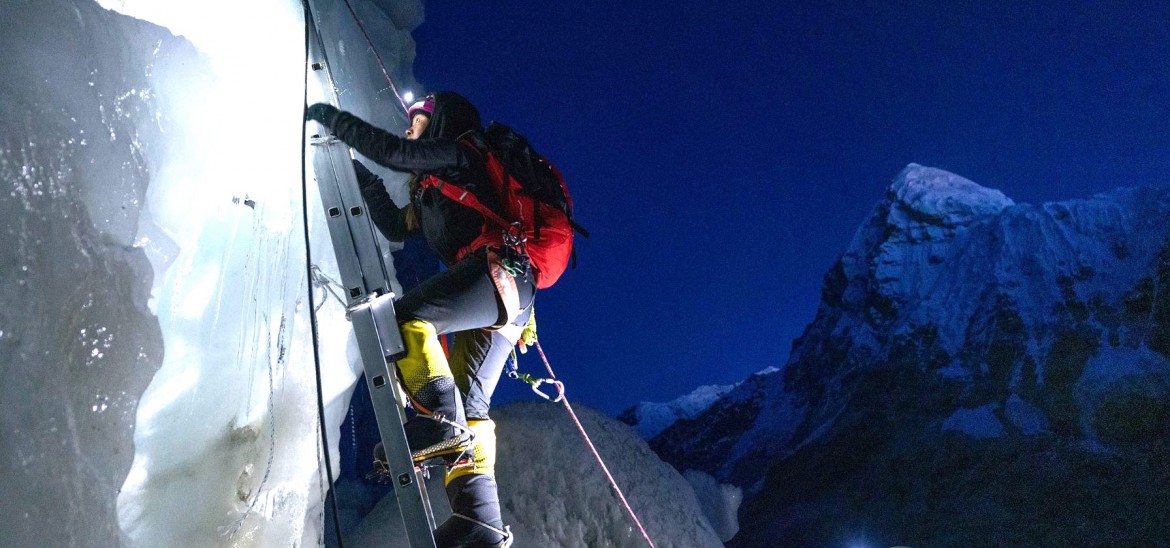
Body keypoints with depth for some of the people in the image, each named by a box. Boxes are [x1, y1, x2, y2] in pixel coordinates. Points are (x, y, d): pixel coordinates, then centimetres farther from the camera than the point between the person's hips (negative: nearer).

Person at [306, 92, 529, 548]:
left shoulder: (458, 152, 8)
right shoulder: (439, 186, 34)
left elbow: (390, 150, -4)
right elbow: (396, 227, 34)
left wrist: (328, 116, 7)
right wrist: (362, 177, 32)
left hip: (499, 272, -9)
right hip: (504, 292, 9)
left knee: (405, 316, -19)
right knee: (467, 403, 1)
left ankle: (439, 420, -25)